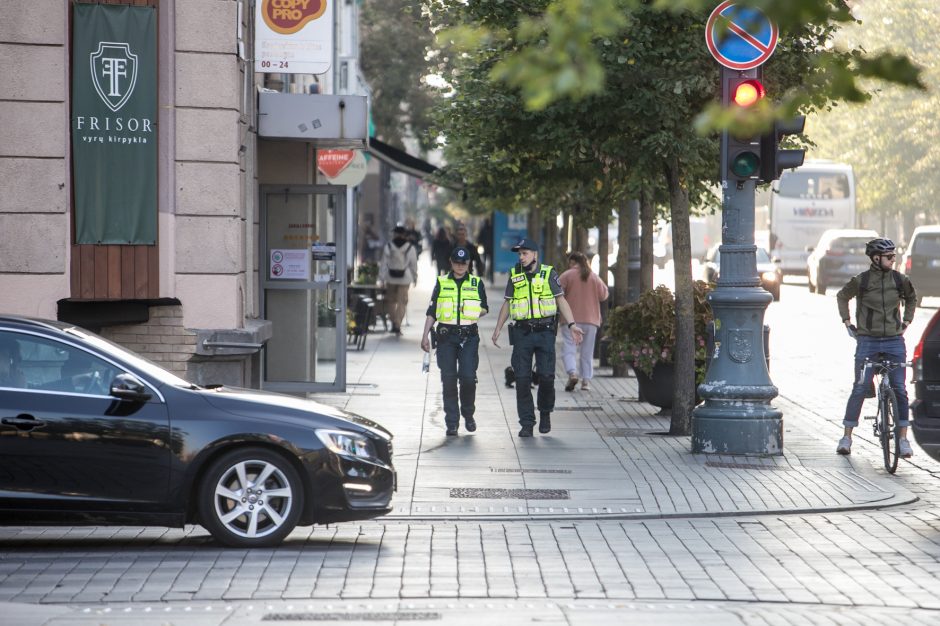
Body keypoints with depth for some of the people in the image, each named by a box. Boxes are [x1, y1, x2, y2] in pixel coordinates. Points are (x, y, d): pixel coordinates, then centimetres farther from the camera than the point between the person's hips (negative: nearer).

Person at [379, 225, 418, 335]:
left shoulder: (388, 247, -2)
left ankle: (394, 323, 16)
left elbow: (384, 263, -2)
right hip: (405, 278, -1)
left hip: (391, 278, 1)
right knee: (402, 302, 0)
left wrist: (382, 278, 2)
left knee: (391, 301, 15)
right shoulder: (410, 248, -3)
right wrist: (415, 278, 13)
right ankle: (398, 325, -8)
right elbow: (413, 264, 2)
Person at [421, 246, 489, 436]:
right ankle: (452, 423, 4)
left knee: (468, 377, -10)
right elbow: (431, 312, 10)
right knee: (449, 379, -2)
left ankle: (468, 414, 14)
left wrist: (475, 313, -6)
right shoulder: (441, 283, 9)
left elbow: (485, 308, 17)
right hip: (446, 336, 1)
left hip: (469, 337, 0)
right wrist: (425, 335, 2)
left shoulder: (477, 283, 9)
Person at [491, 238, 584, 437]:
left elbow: (561, 300, 1)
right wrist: (498, 329, 13)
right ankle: (527, 424, 4)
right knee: (522, 379, -2)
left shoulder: (549, 274, 1)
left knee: (546, 376, -7)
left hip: (545, 332, -2)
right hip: (522, 333, 2)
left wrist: (572, 325, -9)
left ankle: (545, 413, 18)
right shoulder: (514, 275, 9)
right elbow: (507, 303, 16)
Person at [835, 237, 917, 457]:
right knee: (860, 389, -3)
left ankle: (903, 438, 5)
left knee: (900, 390, -2)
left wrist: (906, 321, 14)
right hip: (867, 342, -2)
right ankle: (847, 437, 6)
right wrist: (846, 320, 8)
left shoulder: (900, 280, 1)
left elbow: (912, 298, 23)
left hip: (894, 342, 2)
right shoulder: (861, 280, -4)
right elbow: (842, 296, 15)